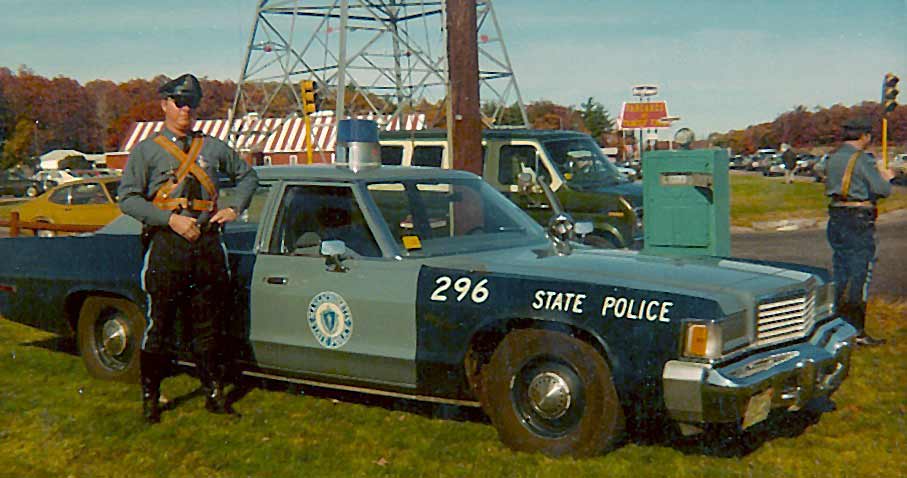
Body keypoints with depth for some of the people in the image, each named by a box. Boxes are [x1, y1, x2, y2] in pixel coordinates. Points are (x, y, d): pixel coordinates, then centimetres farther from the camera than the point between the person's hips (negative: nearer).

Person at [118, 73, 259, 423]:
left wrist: (235, 208, 10)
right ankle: (150, 397, 11)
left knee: (208, 327, 10)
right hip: (167, 246, -3)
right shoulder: (147, 151, 4)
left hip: (208, 243, 3)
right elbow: (128, 199, -4)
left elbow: (248, 176, 27)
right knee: (161, 327, 0)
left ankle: (214, 394, 18)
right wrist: (171, 219, -15)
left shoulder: (213, 148, 15)